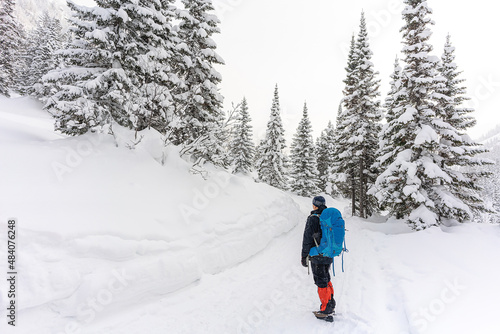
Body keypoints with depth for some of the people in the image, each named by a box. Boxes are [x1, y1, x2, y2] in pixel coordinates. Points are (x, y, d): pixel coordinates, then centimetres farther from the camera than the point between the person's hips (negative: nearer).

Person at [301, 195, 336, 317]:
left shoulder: (313, 219, -15)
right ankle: (331, 305, 30)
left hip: (317, 256, -7)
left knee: (321, 282, 2)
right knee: (326, 279, 20)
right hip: (329, 255, 8)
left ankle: (325, 309, 10)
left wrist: (304, 256, -7)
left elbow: (307, 239, -15)